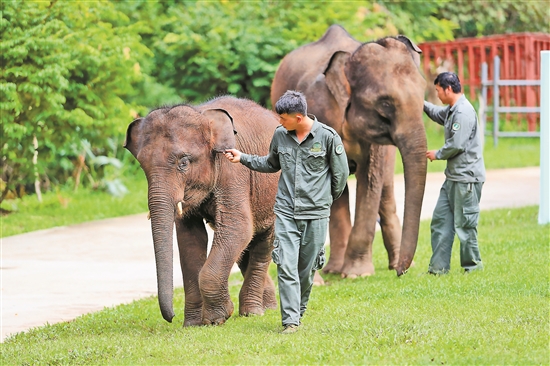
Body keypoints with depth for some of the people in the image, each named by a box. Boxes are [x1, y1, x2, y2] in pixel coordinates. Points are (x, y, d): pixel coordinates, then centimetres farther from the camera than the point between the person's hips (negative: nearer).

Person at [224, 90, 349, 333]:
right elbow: (271, 164, 23)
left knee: (307, 268, 5)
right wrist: (243, 158, 13)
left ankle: (298, 312, 23)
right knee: (286, 266, -10)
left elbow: (341, 172, 4)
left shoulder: (327, 136, -8)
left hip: (315, 213, -2)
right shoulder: (280, 135, 3)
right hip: (285, 211, 2)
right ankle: (290, 321, -11)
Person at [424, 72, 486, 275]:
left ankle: (473, 266, 7)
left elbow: (457, 145, -22)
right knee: (440, 220, 9)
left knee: (464, 224, -4)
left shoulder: (463, 112, -18)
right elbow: (438, 114, 39)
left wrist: (437, 155, -6)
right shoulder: (452, 110, 14)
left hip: (466, 177, -11)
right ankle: (438, 267, 11)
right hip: (454, 176, 11)